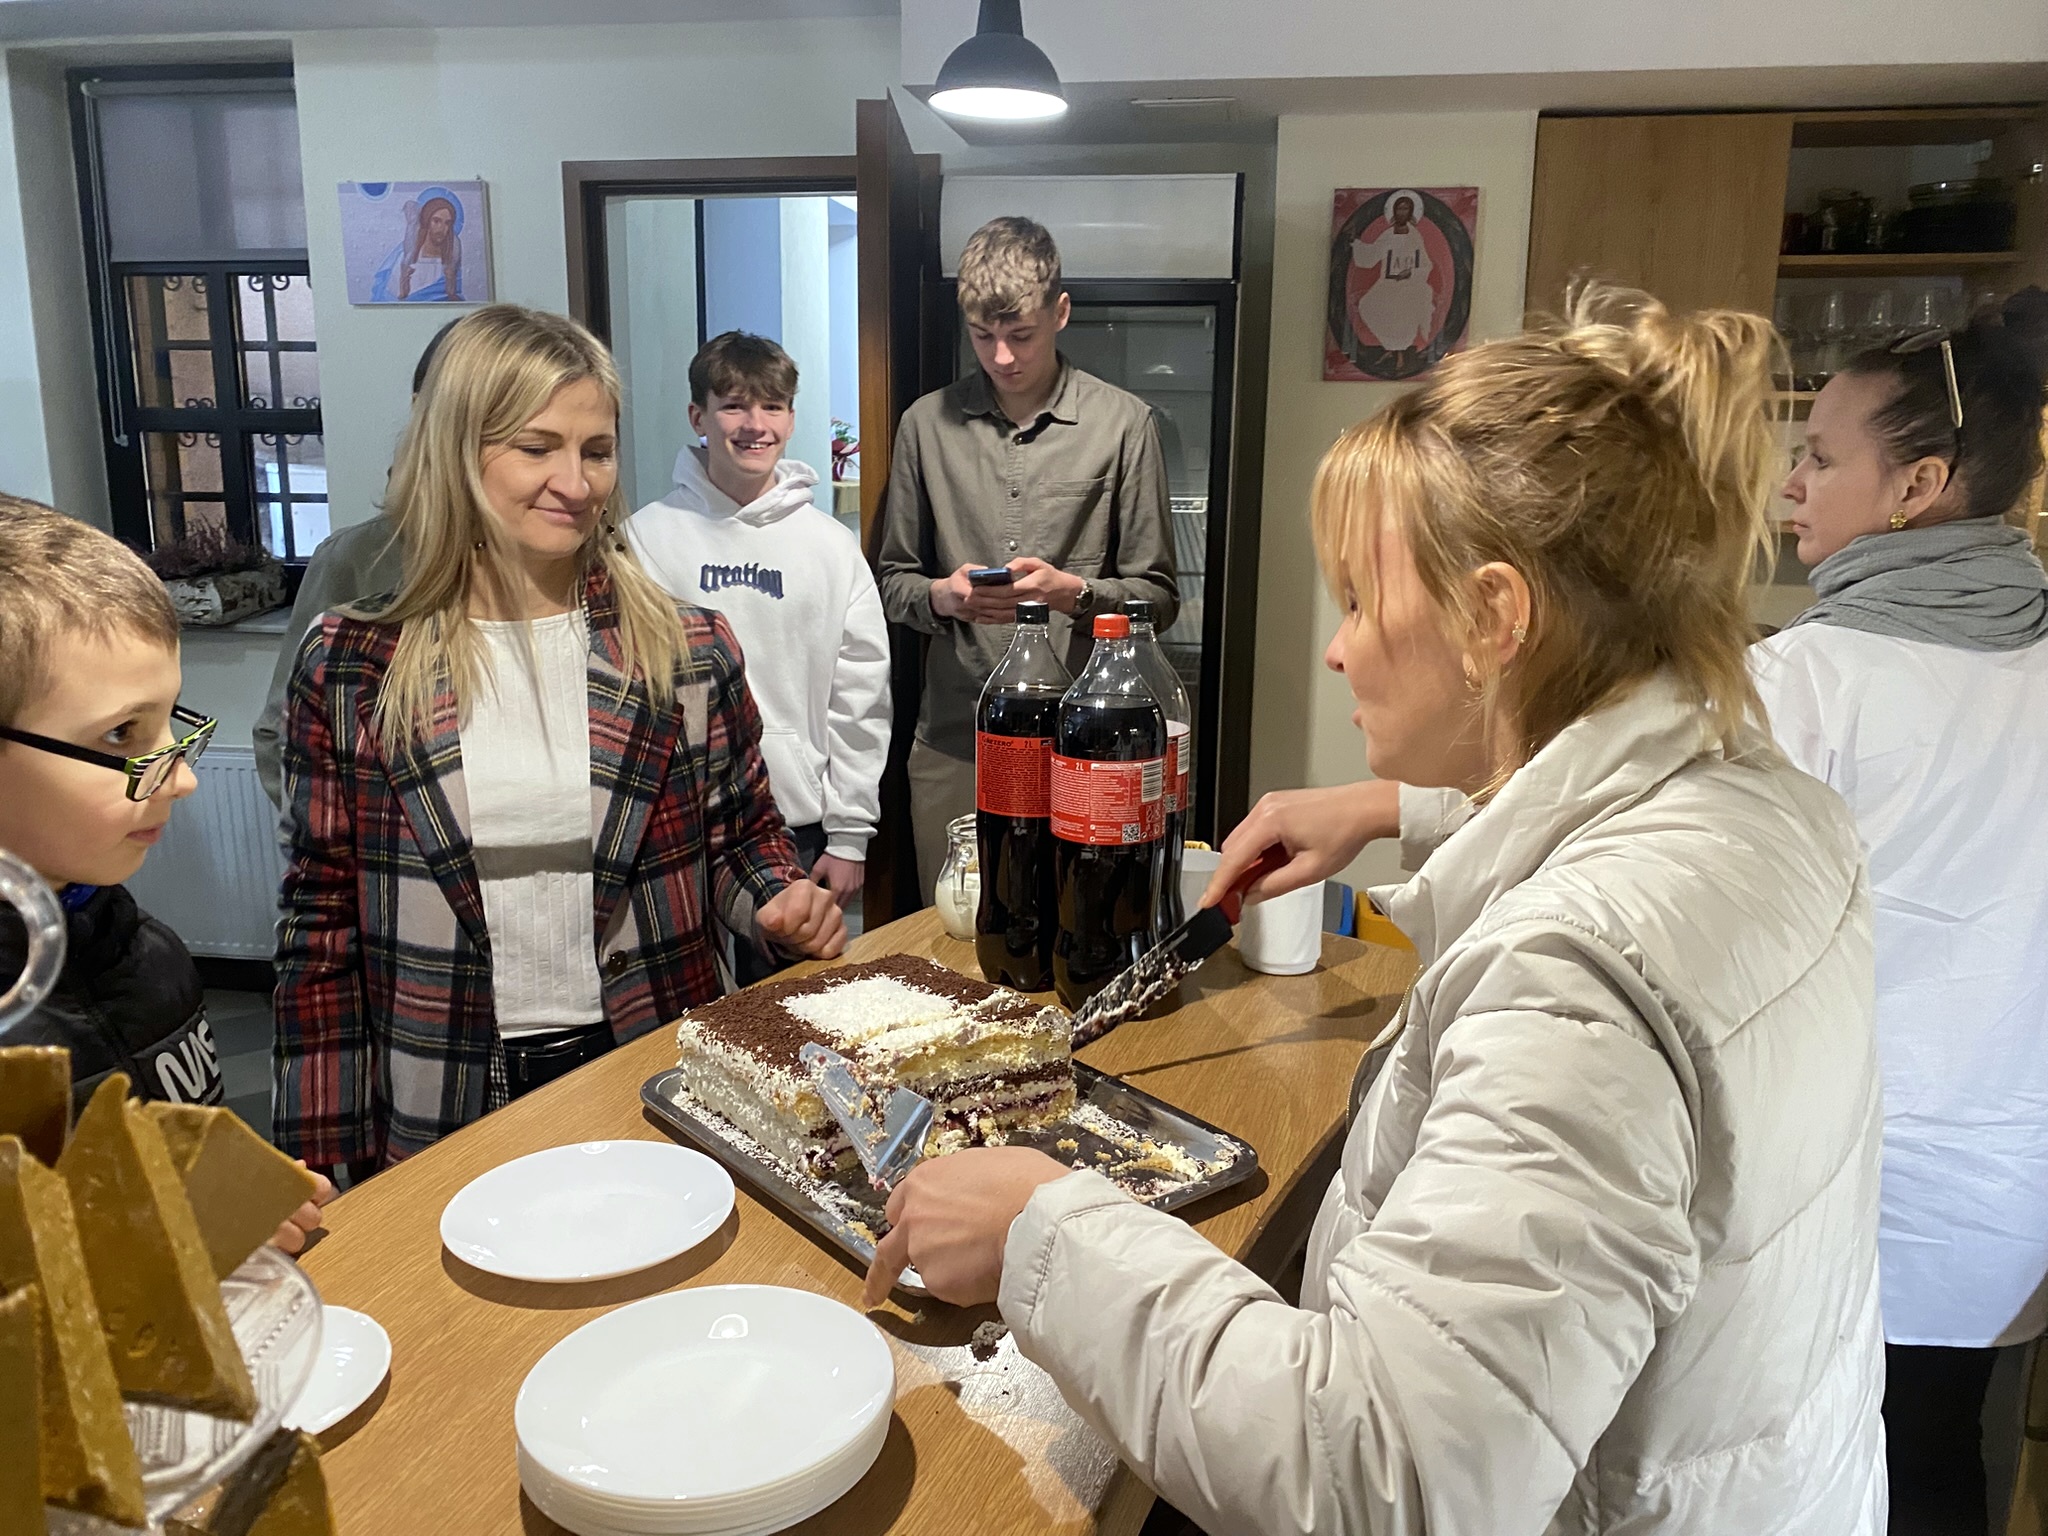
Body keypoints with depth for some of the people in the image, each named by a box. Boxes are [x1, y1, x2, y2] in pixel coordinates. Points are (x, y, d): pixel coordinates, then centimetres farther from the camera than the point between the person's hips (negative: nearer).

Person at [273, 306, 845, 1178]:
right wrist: (324, 1157, -1)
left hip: (658, 1095, 1)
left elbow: (741, 838, 8)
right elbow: (323, 918, 0)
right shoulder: (349, 671, -4)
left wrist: (778, 903, -14)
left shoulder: (688, 653, -3)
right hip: (437, 1113, 0)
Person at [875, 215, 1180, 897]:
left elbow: (1158, 596, 2)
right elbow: (893, 580, 13)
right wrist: (942, 595, -9)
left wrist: (1076, 592, -16)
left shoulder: (1123, 422, 1)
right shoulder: (927, 423, 7)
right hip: (952, 738, 2)